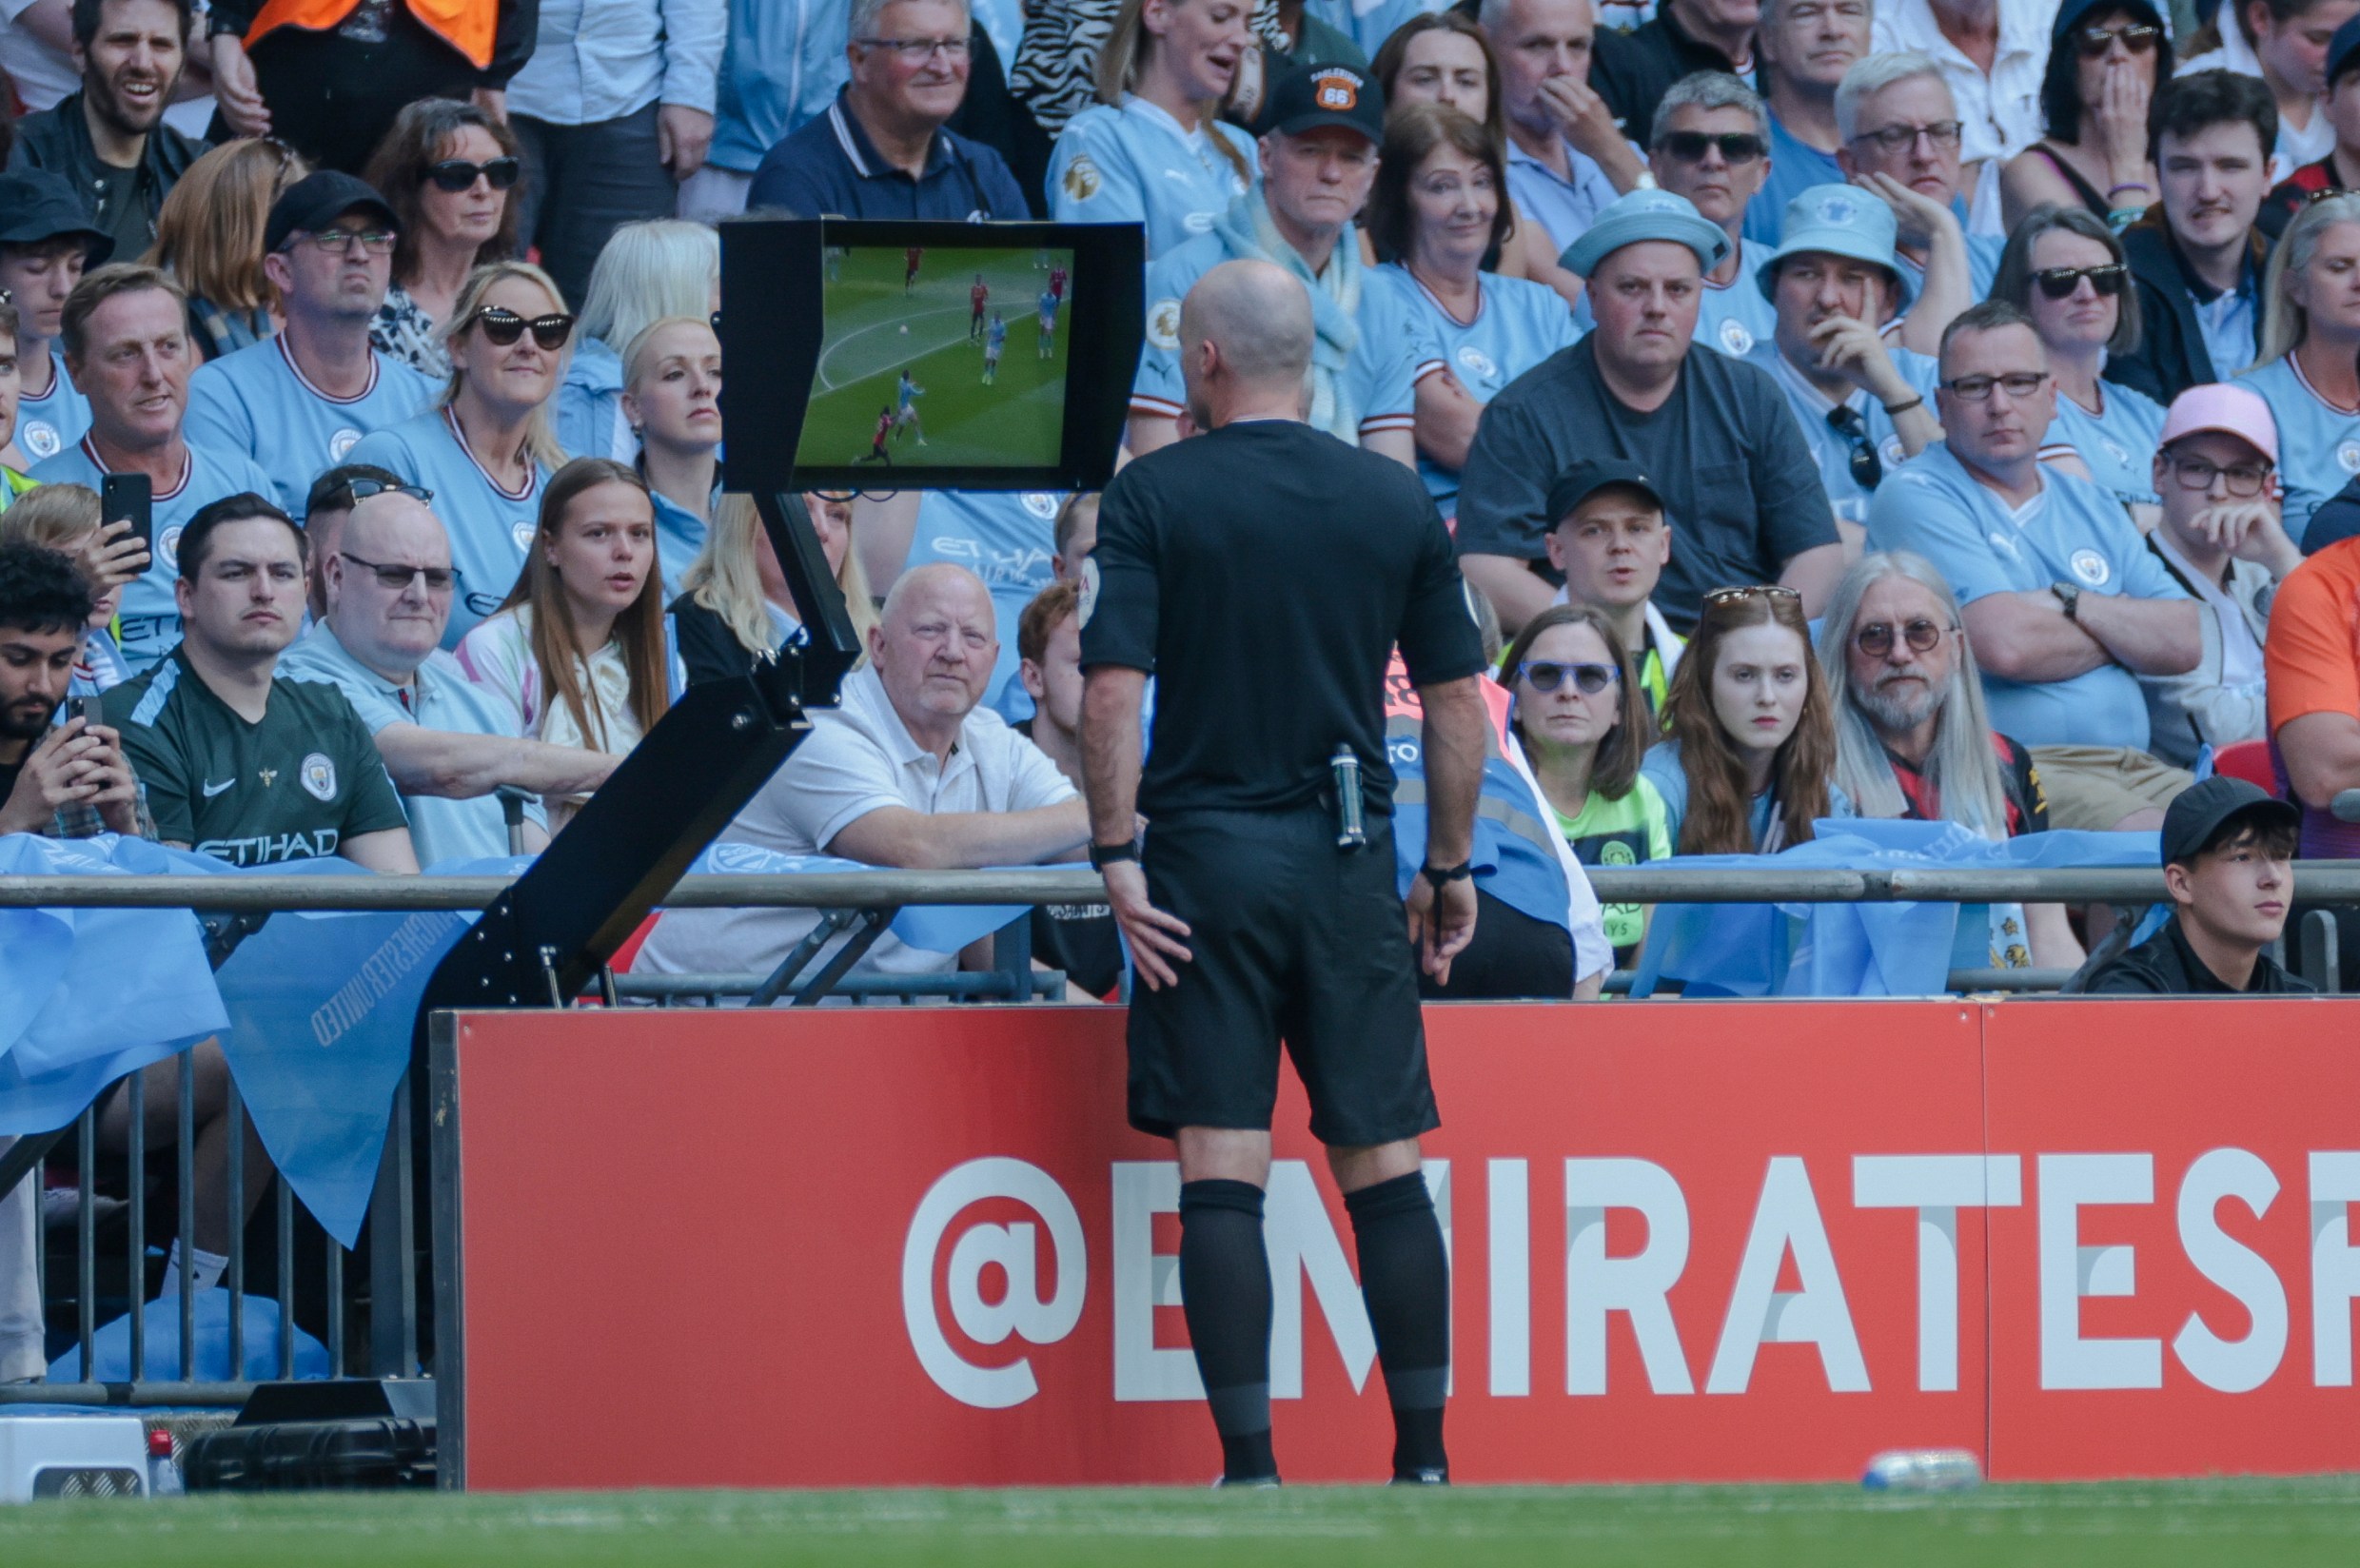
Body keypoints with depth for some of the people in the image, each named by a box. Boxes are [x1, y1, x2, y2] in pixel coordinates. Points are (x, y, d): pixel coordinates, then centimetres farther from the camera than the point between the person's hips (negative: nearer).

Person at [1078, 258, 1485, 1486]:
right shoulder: (1398, 506, 5)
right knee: (1384, 1167, 7)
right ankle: (1423, 1458, 5)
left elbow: (1113, 690, -12)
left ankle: (1250, 1467, -6)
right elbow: (1456, 704, 7)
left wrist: (1117, 858, -9)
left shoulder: (1152, 498, -3)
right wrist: (1450, 868, 16)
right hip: (1352, 866, 3)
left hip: (1206, 856, -2)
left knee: (1219, 1174, -2)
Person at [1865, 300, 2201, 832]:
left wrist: (2073, 605, -5)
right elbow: (2005, 646, -13)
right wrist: (2120, 631, 5)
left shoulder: (2090, 505, 22)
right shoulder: (1918, 498, 0)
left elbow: (2183, 643, 11)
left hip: (2134, 765, 7)